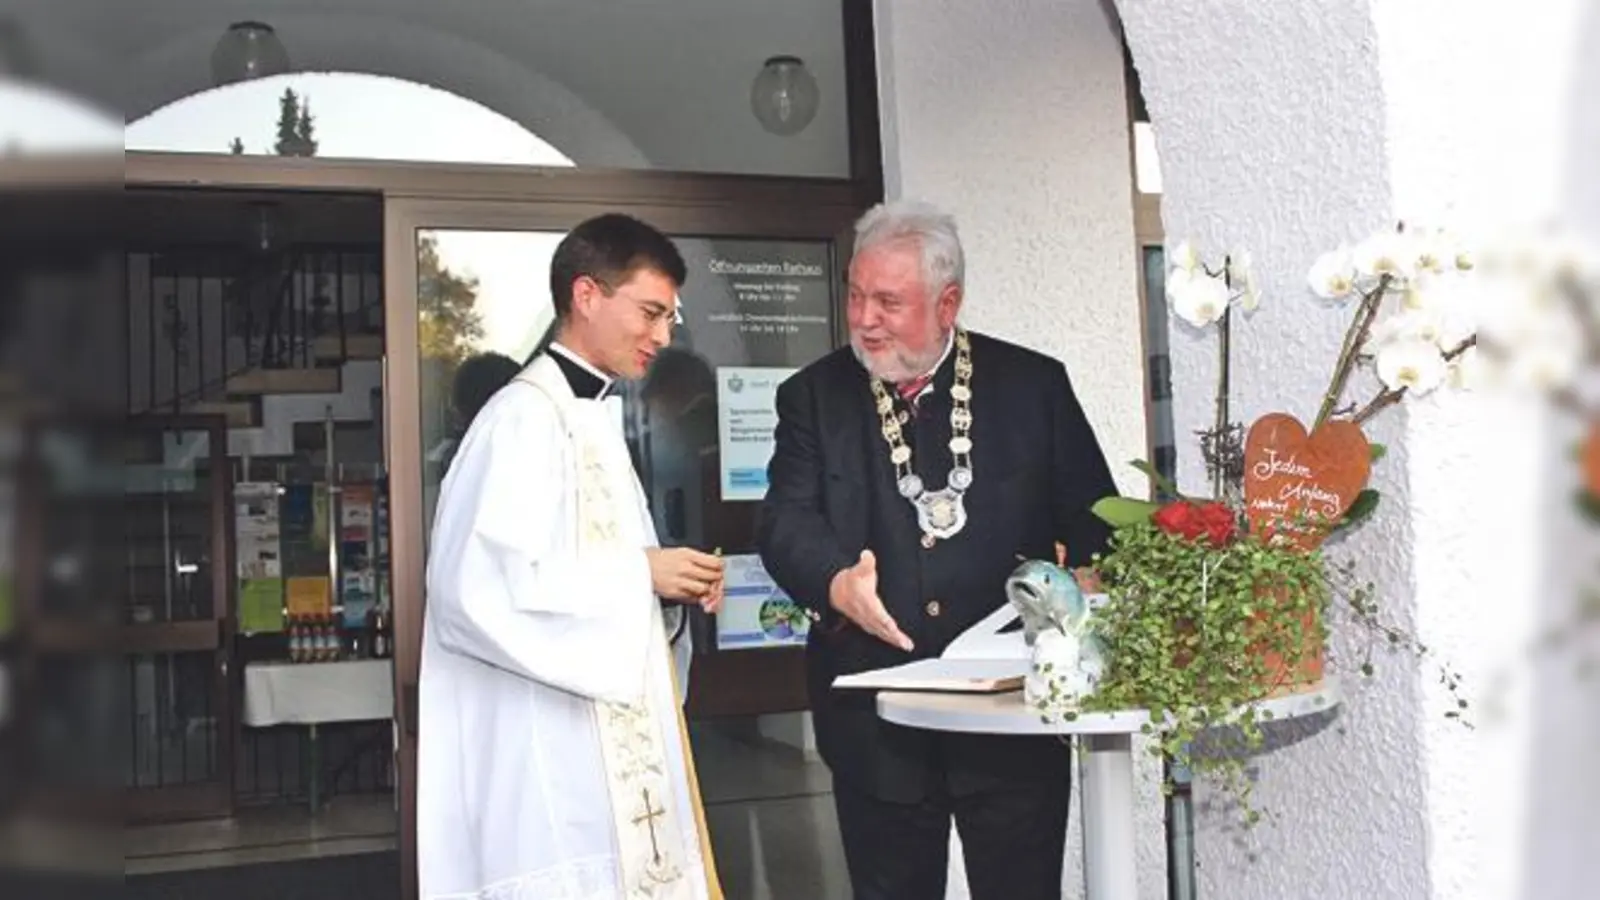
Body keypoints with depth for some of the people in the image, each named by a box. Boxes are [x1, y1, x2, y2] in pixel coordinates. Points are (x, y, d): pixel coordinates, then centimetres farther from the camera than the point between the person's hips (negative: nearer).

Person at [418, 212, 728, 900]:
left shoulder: (595, 416, 14)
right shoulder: (523, 417, -14)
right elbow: (481, 586, -24)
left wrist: (666, 582, 2)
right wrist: (641, 573, -18)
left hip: (610, 737, 9)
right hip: (551, 749, -9)